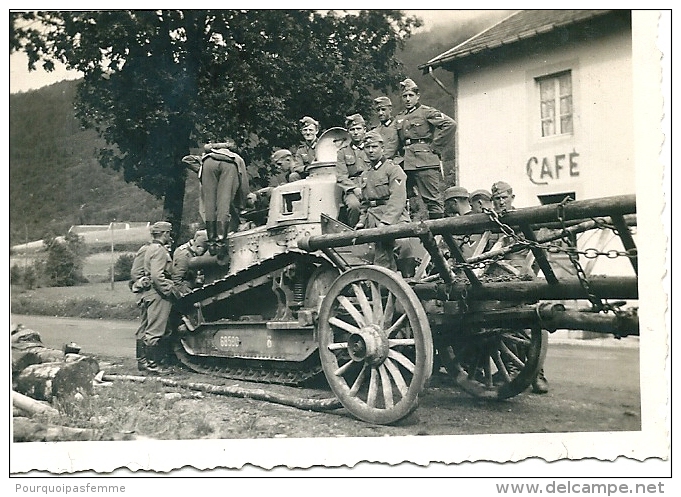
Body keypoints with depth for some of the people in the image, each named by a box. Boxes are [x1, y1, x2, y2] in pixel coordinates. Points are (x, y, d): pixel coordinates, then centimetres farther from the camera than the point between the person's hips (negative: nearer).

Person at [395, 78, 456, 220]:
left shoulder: (427, 112, 0)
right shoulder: (399, 118, 19)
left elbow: (450, 124, -11)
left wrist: (435, 147, -10)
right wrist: (403, 154, 17)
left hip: (425, 162, -7)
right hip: (406, 164, 7)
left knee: (433, 199, -7)